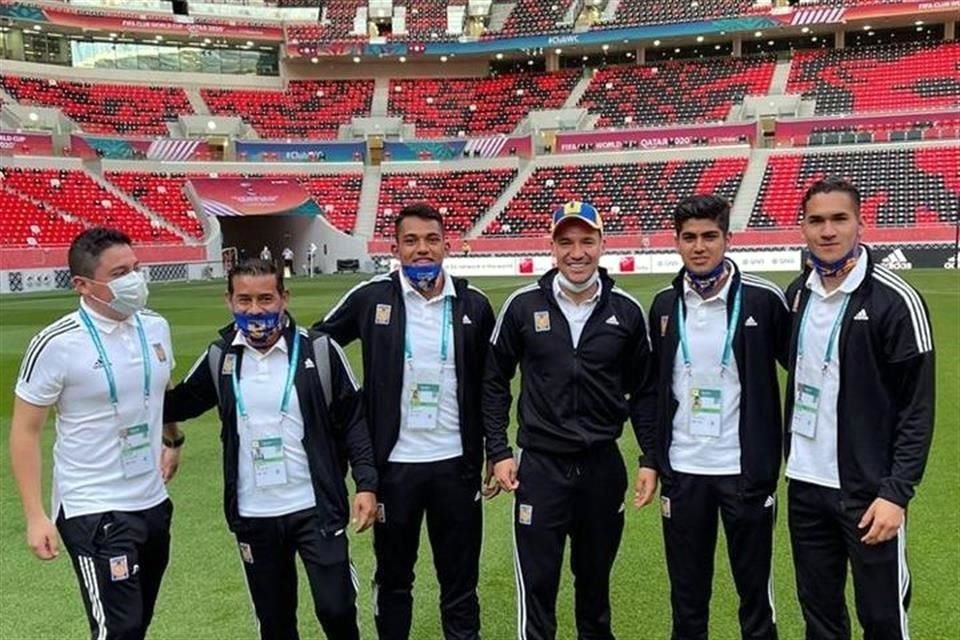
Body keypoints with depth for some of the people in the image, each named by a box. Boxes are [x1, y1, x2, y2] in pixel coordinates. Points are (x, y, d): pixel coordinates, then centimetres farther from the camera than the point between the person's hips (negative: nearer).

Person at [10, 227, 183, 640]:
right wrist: (35, 516, -13)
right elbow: (25, 431, -10)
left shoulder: (156, 327, 1)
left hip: (154, 502, 6)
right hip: (94, 512, -6)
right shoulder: (57, 344, -16)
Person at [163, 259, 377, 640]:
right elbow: (178, 404, 17)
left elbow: (353, 419, -3)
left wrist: (366, 483, -10)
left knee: (336, 608, 1)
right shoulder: (219, 357, 0)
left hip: (315, 509, -3)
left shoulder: (319, 351, -9)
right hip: (253, 517, 3)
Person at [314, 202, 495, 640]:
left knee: (461, 579, 13)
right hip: (394, 464, -1)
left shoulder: (473, 304, 0)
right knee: (393, 576, 16)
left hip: (456, 463, 1)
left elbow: (489, 383, 8)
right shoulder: (371, 298, -5)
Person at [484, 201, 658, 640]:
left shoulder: (626, 310, -1)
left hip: (603, 465, 2)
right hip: (540, 466, -2)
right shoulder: (523, 305, -5)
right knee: (537, 583, 4)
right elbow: (494, 381, 3)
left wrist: (651, 459, 3)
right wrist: (498, 452, -2)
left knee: (596, 578, 18)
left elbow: (644, 390, 7)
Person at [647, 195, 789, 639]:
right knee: (687, 597, 14)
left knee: (755, 593, 11)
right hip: (683, 471, 3)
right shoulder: (664, 305, 3)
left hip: (746, 469, -3)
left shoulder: (763, 298, -8)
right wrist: (655, 454, 12)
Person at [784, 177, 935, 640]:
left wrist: (896, 491, -17)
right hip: (805, 485, 5)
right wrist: (792, 456, 12)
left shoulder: (895, 300, -12)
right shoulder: (796, 294, 5)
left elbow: (917, 408, -12)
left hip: (869, 490, -5)